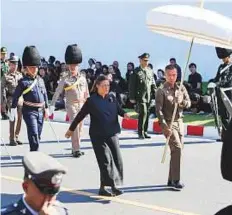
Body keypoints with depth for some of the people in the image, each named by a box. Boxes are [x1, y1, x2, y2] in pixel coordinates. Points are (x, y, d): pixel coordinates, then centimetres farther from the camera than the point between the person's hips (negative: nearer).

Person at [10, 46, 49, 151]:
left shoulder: (40, 80, 10)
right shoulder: (23, 82, -7)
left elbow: (45, 94, 16)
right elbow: (16, 96, -6)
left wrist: (46, 108, 15)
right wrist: (13, 110, -8)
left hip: (40, 111, 6)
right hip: (29, 111, -6)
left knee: (38, 135, 12)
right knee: (34, 134, -13)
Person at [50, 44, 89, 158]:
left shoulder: (82, 78, 6)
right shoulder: (65, 79, -5)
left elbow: (86, 93, 12)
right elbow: (57, 92, -8)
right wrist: (52, 105, -15)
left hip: (81, 105, 4)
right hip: (71, 105, -4)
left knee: (79, 127, 9)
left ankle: (75, 148, 21)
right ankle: (76, 149, -12)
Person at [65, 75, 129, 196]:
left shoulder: (112, 97, 5)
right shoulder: (92, 100, -5)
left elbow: (118, 109, 11)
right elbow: (80, 115, 0)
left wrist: (124, 114, -13)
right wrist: (71, 129, 6)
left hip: (112, 134, 5)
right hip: (98, 135, -4)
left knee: (117, 159, 3)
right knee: (105, 160, -7)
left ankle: (114, 186, 16)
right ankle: (103, 187, 0)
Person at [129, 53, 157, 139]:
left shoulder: (150, 71, 13)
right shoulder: (136, 72, -1)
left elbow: (153, 84, 17)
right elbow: (131, 85, -2)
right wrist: (132, 97, -5)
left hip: (148, 97, 5)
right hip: (140, 96, -5)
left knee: (147, 114, 8)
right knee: (143, 113, -13)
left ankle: (145, 132, 18)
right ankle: (141, 132, -3)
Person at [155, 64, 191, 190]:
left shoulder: (181, 88, 8)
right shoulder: (161, 91, -8)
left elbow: (188, 103, 8)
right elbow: (158, 110, -13)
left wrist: (182, 102, -16)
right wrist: (164, 126, -20)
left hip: (179, 122, 6)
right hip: (168, 123, -6)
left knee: (177, 150, 8)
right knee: (177, 148, -16)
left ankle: (171, 179, 19)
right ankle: (175, 180, -10)